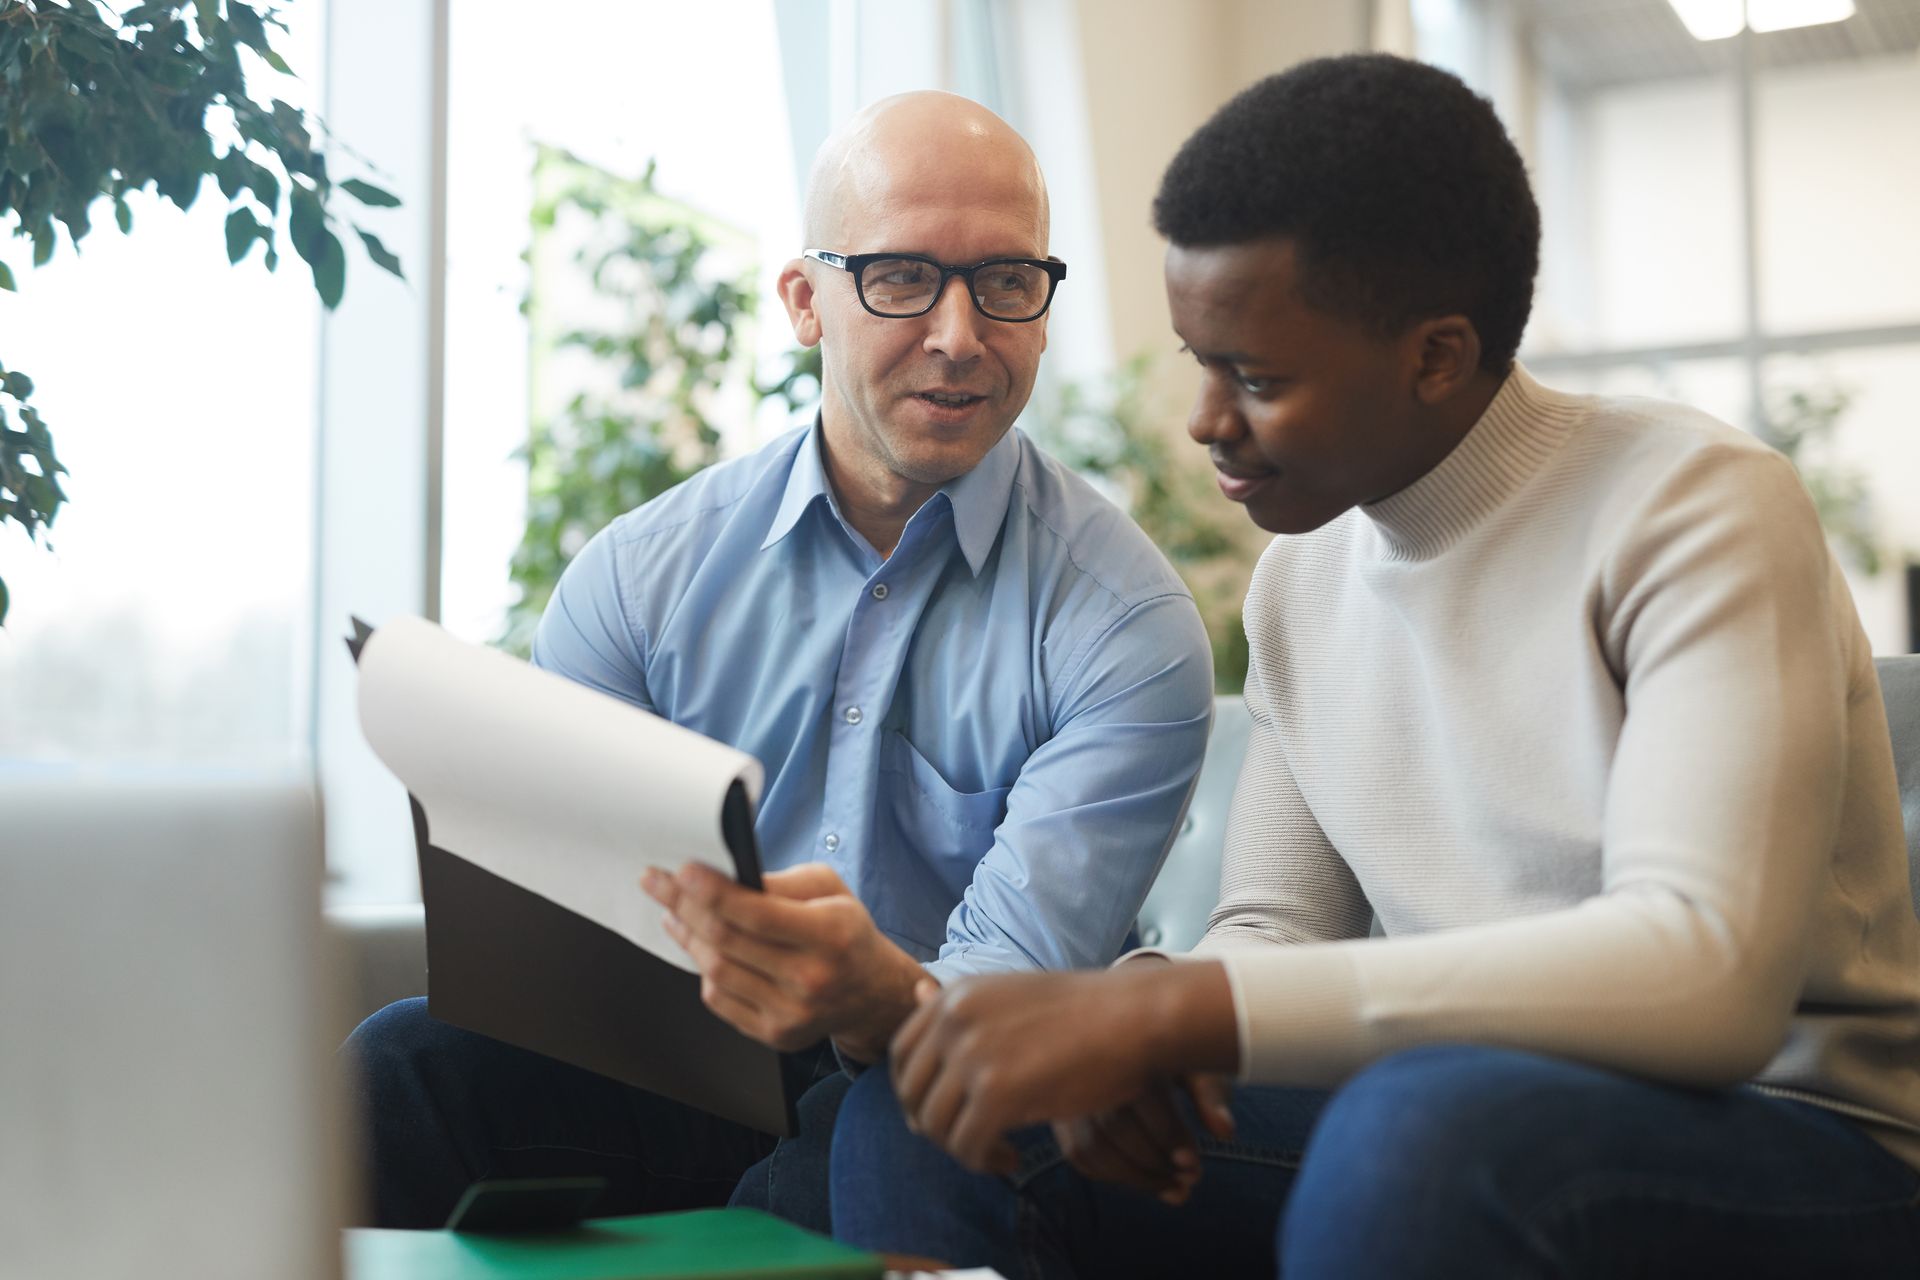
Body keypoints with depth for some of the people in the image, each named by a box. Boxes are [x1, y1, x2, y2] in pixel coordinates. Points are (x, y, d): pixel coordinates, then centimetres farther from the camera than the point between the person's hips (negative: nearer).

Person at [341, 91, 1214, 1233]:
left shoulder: (1127, 625, -6)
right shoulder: (639, 577, 3)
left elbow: (1010, 998, -14)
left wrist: (876, 996, -39)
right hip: (661, 1082, 2)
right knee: (397, 1067, -25)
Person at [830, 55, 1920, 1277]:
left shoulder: (1693, 511, -15)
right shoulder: (1305, 575, 8)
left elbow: (1706, 974, -28)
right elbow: (1277, 929, 11)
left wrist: (1170, 1007, -32)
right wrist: (1145, 1014, -14)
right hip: (1460, 1128, 6)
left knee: (1421, 1130, -38)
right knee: (929, 1118, -10)